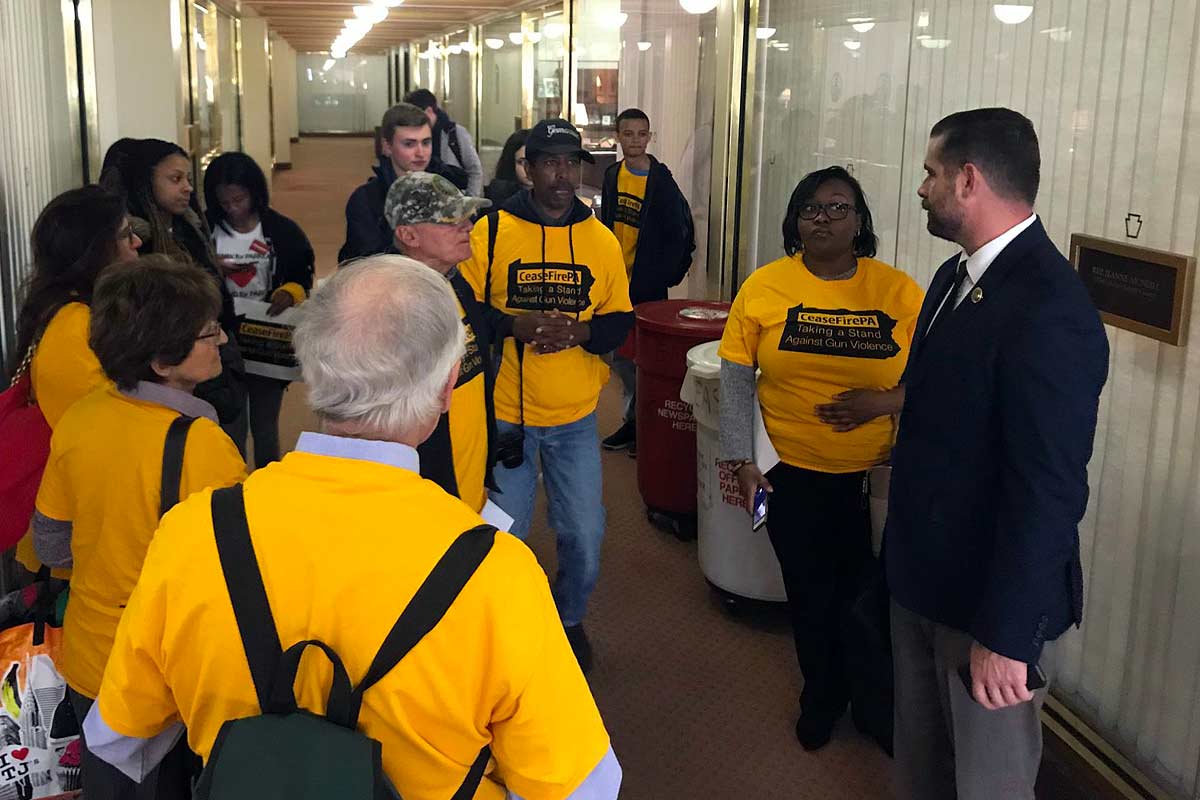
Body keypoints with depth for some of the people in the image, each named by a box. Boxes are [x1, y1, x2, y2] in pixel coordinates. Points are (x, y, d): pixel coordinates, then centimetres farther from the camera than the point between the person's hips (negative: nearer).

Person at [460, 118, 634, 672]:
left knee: (584, 537, 10)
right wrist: (514, 325, -23)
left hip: (575, 417, 2)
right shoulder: (491, 231, -6)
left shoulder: (601, 240, 1)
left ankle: (570, 619, 37)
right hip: (505, 412, -2)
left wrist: (576, 333, -16)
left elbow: (620, 321, 4)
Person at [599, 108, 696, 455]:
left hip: (647, 287, -6)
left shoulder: (661, 180, -12)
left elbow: (679, 236, -11)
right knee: (619, 356, 13)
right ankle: (631, 420, 26)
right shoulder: (613, 176, 7)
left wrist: (661, 279, -13)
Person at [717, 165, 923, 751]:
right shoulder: (764, 287, -5)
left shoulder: (898, 291, -5)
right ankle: (823, 699, 40)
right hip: (792, 473, 0)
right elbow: (736, 380, -1)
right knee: (811, 594, 14)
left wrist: (886, 402, -18)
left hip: (877, 476, 0)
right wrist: (741, 461, -6)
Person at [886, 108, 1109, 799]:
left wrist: (1006, 637, -23)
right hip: (923, 575, 8)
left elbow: (1050, 492, -26)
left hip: (993, 596, -8)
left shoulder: (1049, 310, -26)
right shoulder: (958, 275, 3)